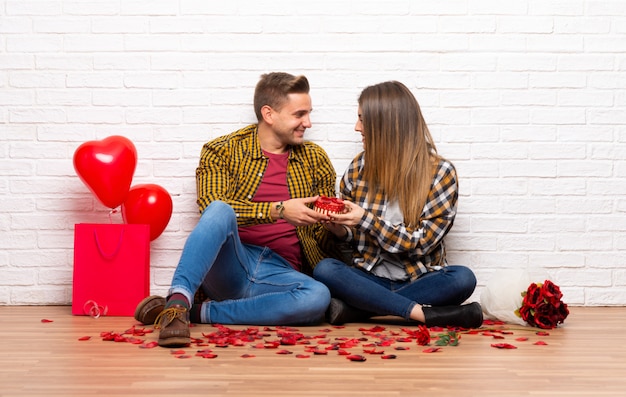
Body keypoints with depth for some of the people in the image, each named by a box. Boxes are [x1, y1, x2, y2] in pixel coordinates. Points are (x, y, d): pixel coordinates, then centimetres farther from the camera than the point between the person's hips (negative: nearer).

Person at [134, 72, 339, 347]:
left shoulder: (315, 159, 15)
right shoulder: (221, 151, 5)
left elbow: (325, 239, 17)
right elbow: (211, 206, -13)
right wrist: (278, 210, -23)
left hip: (280, 273, 3)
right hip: (228, 266, -2)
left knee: (318, 296, -34)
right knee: (220, 210, -33)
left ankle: (199, 312, -24)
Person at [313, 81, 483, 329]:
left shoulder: (440, 172, -7)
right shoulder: (359, 168, 2)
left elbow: (423, 243, -11)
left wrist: (367, 219, -21)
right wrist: (339, 229, -12)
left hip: (419, 279, -2)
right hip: (369, 277, 2)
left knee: (463, 278, -31)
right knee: (324, 270, -27)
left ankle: (356, 309, -27)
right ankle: (425, 313, -28)